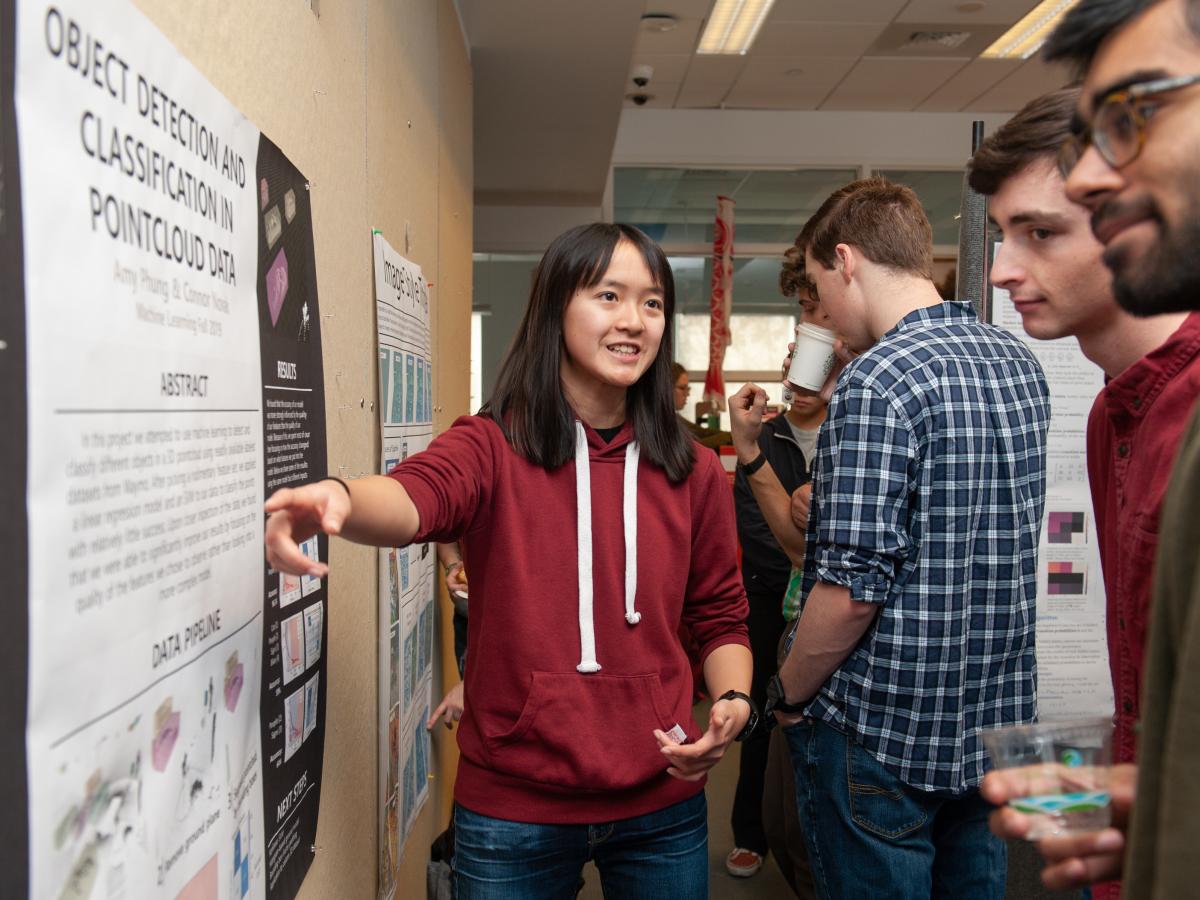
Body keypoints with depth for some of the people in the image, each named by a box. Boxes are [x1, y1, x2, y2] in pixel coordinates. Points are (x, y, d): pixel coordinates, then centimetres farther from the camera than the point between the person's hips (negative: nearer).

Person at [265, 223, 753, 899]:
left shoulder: (694, 473, 0)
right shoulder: (493, 447, -9)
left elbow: (721, 616, 9)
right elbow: (418, 495, -31)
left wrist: (734, 702, -10)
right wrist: (337, 499, -52)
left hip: (662, 806, 3)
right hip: (511, 809, -2)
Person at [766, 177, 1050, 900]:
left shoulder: (877, 383, -21)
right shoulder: (1021, 365, 5)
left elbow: (851, 589, -24)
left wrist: (788, 693, -7)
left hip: (884, 732, -8)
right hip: (996, 724, 8)